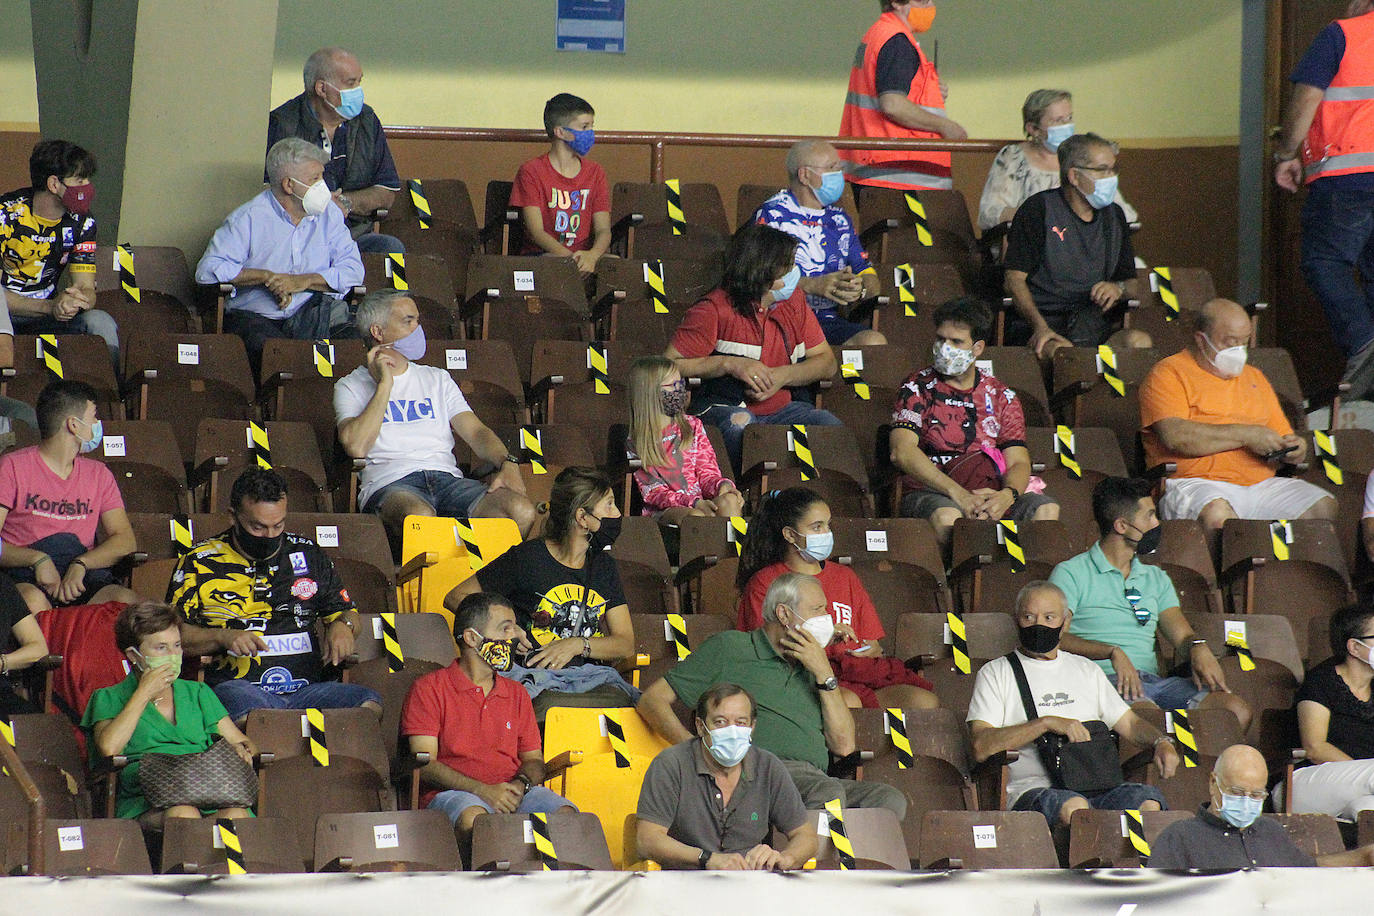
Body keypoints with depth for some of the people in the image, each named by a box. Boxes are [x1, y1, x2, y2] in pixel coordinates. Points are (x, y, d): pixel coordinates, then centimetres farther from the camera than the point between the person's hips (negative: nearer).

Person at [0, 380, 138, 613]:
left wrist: (80, 565, -12)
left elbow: (125, 541, 8)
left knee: (126, 601, -30)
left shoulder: (98, 474, 20)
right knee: (32, 601, -40)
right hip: (25, 576, -4)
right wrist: (37, 559, -22)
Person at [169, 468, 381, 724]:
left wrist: (342, 626, 4)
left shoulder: (308, 554, 18)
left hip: (307, 687, 4)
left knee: (369, 704, -25)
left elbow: (345, 611, 28)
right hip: (238, 686, -4)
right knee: (252, 716, -41)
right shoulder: (199, 563, 9)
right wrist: (223, 637, -11)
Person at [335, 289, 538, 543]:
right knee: (419, 516, -43)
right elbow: (356, 446, -5)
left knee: (522, 511, -25)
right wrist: (385, 384, 0)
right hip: (390, 483, -4)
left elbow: (476, 432, 17)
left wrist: (508, 464, -4)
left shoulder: (437, 379, 28)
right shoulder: (351, 387, 14)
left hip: (447, 476, 4)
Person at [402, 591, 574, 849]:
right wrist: (482, 790, -17)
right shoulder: (429, 689, 7)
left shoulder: (516, 694, 25)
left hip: (512, 794, 4)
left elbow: (533, 759, 24)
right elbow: (424, 763, -3)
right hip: (453, 793, -4)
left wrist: (520, 784, -3)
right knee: (472, 817, -40)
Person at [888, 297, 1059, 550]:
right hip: (931, 493, -3)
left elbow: (1018, 462, 8)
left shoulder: (1002, 397, 16)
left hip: (991, 495, 3)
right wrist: (957, 493, -22)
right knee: (947, 516, -39)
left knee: (1047, 509, -25)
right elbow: (902, 452, -8)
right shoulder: (918, 388, 7)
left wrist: (1007, 495, -19)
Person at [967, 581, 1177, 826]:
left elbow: (1128, 723, 29)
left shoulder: (1087, 670, 26)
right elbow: (981, 748, -3)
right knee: (1073, 806, -39)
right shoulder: (996, 674, 11)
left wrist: (1162, 742, 5)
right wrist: (1046, 723, -11)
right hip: (1031, 789, -4)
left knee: (1150, 800, -28)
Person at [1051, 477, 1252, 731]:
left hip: (1155, 680, 6)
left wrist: (1198, 647, -9)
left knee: (1237, 711, -21)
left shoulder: (1156, 578, 28)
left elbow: (1181, 633, 16)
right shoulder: (1071, 574, 7)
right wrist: (1112, 653, -20)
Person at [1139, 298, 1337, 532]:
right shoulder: (1169, 374, 3)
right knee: (1216, 515, -40)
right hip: (1196, 483, -6)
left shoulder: (1254, 378, 26)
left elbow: (1282, 438, 29)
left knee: (1323, 506, -18)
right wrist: (1246, 435, -13)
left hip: (1261, 484, 6)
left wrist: (1295, 449, 3)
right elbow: (1176, 436, -13)